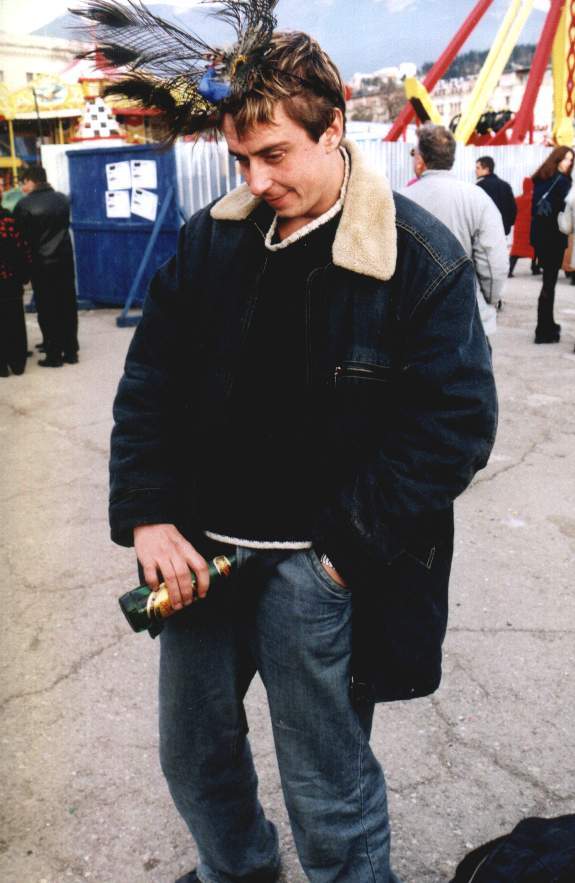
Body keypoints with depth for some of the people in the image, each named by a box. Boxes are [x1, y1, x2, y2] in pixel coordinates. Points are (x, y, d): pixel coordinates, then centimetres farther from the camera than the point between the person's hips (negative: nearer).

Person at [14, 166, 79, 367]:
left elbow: (20, 236, -6)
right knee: (68, 306, 10)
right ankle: (71, 352, 16)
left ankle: (54, 356, 6)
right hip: (64, 259, 4)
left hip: (41, 264, -4)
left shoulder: (24, 205, -11)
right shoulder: (62, 199, 3)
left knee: (47, 310, 3)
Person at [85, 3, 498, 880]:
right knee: (193, 758, 24)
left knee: (331, 795, 9)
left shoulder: (419, 257, -12)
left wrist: (349, 547, -14)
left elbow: (456, 422, -12)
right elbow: (152, 376, 5)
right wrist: (149, 515, -4)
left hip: (316, 568, -5)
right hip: (200, 550, 6)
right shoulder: (212, 237, 3)